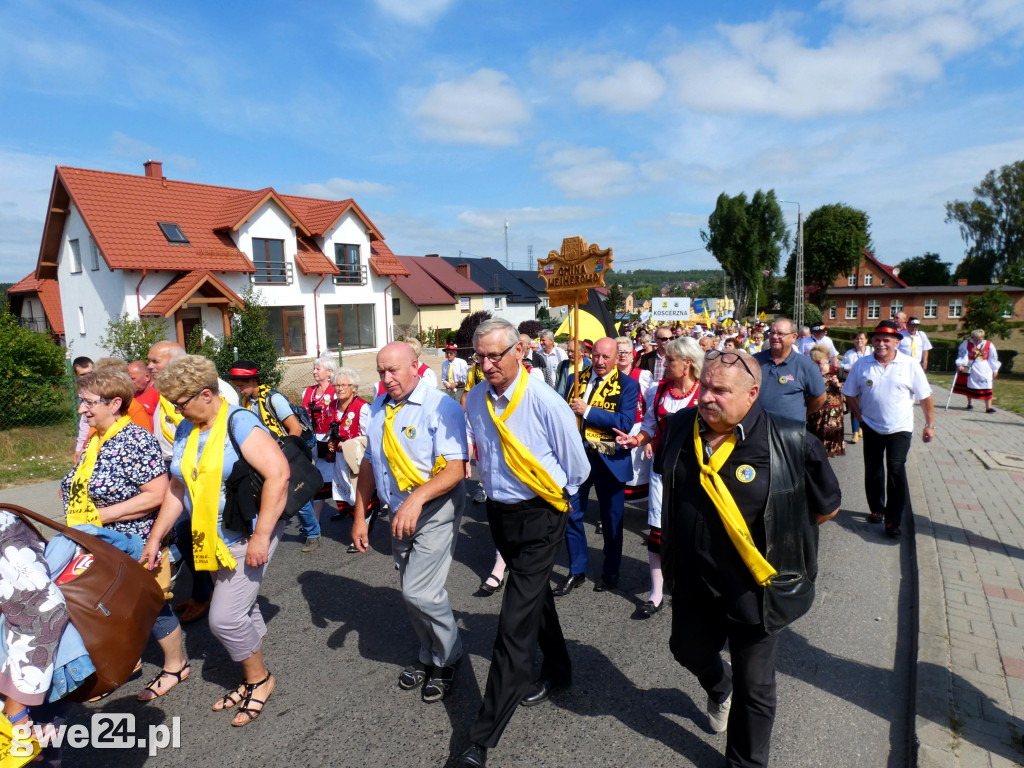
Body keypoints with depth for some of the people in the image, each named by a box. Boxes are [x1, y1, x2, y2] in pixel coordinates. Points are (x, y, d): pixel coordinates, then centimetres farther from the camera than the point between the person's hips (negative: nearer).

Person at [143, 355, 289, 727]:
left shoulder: (238, 422, -18)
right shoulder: (185, 431, 8)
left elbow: (278, 473, -26)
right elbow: (177, 488, 17)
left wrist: (261, 536, -26)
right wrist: (155, 537, 15)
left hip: (249, 537, -7)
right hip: (212, 540, 7)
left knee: (224, 617, -7)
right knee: (242, 612, 17)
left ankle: (259, 678, 18)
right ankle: (254, 681, 34)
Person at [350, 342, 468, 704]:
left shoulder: (441, 407, -18)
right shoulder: (377, 408, 5)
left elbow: (455, 469, -24)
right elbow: (369, 463, 12)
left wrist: (417, 498, -37)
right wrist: (360, 516, 11)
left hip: (435, 510, -7)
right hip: (399, 512, 7)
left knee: (420, 592, -10)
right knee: (413, 591, 16)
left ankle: (447, 659, 17)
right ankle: (429, 656, 38)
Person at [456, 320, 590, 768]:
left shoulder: (545, 402, -21)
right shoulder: (475, 400, -3)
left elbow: (578, 467, -8)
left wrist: (552, 496, 4)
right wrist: (496, 487, 13)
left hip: (539, 517, -6)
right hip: (499, 511, 6)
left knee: (516, 619, -4)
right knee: (535, 596, 25)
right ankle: (557, 671, 49)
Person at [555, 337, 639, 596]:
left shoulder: (627, 385, -7)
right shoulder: (576, 379, 5)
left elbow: (626, 422, -19)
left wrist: (588, 410, -22)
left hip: (609, 460, -3)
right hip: (577, 455, 3)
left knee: (611, 518, 12)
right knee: (571, 514, 6)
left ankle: (611, 572, 33)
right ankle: (577, 571, 25)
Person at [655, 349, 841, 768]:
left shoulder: (790, 442, -21)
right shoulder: (681, 426, -9)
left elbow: (827, 505, -6)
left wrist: (777, 533, -2)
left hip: (756, 588, -4)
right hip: (693, 582, 5)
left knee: (754, 689, 14)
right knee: (689, 651, 28)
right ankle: (718, 687, 63)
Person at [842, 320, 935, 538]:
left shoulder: (910, 365, -5)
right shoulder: (862, 365, -1)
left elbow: (925, 397, -1)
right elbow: (850, 394, 6)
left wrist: (929, 425, -3)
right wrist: (860, 417, -1)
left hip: (899, 429, -2)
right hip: (871, 428, 3)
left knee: (896, 472, -9)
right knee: (873, 471, 13)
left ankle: (893, 521, -2)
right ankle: (876, 509, 32)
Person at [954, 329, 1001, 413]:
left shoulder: (989, 345, 1)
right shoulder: (966, 343, -2)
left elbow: (993, 359, 9)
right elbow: (962, 355, -5)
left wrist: (995, 370, 11)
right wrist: (960, 365, -17)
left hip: (984, 370, 0)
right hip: (970, 368, 0)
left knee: (987, 388, -5)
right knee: (969, 386, 7)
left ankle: (988, 407, -4)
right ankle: (969, 403, 24)